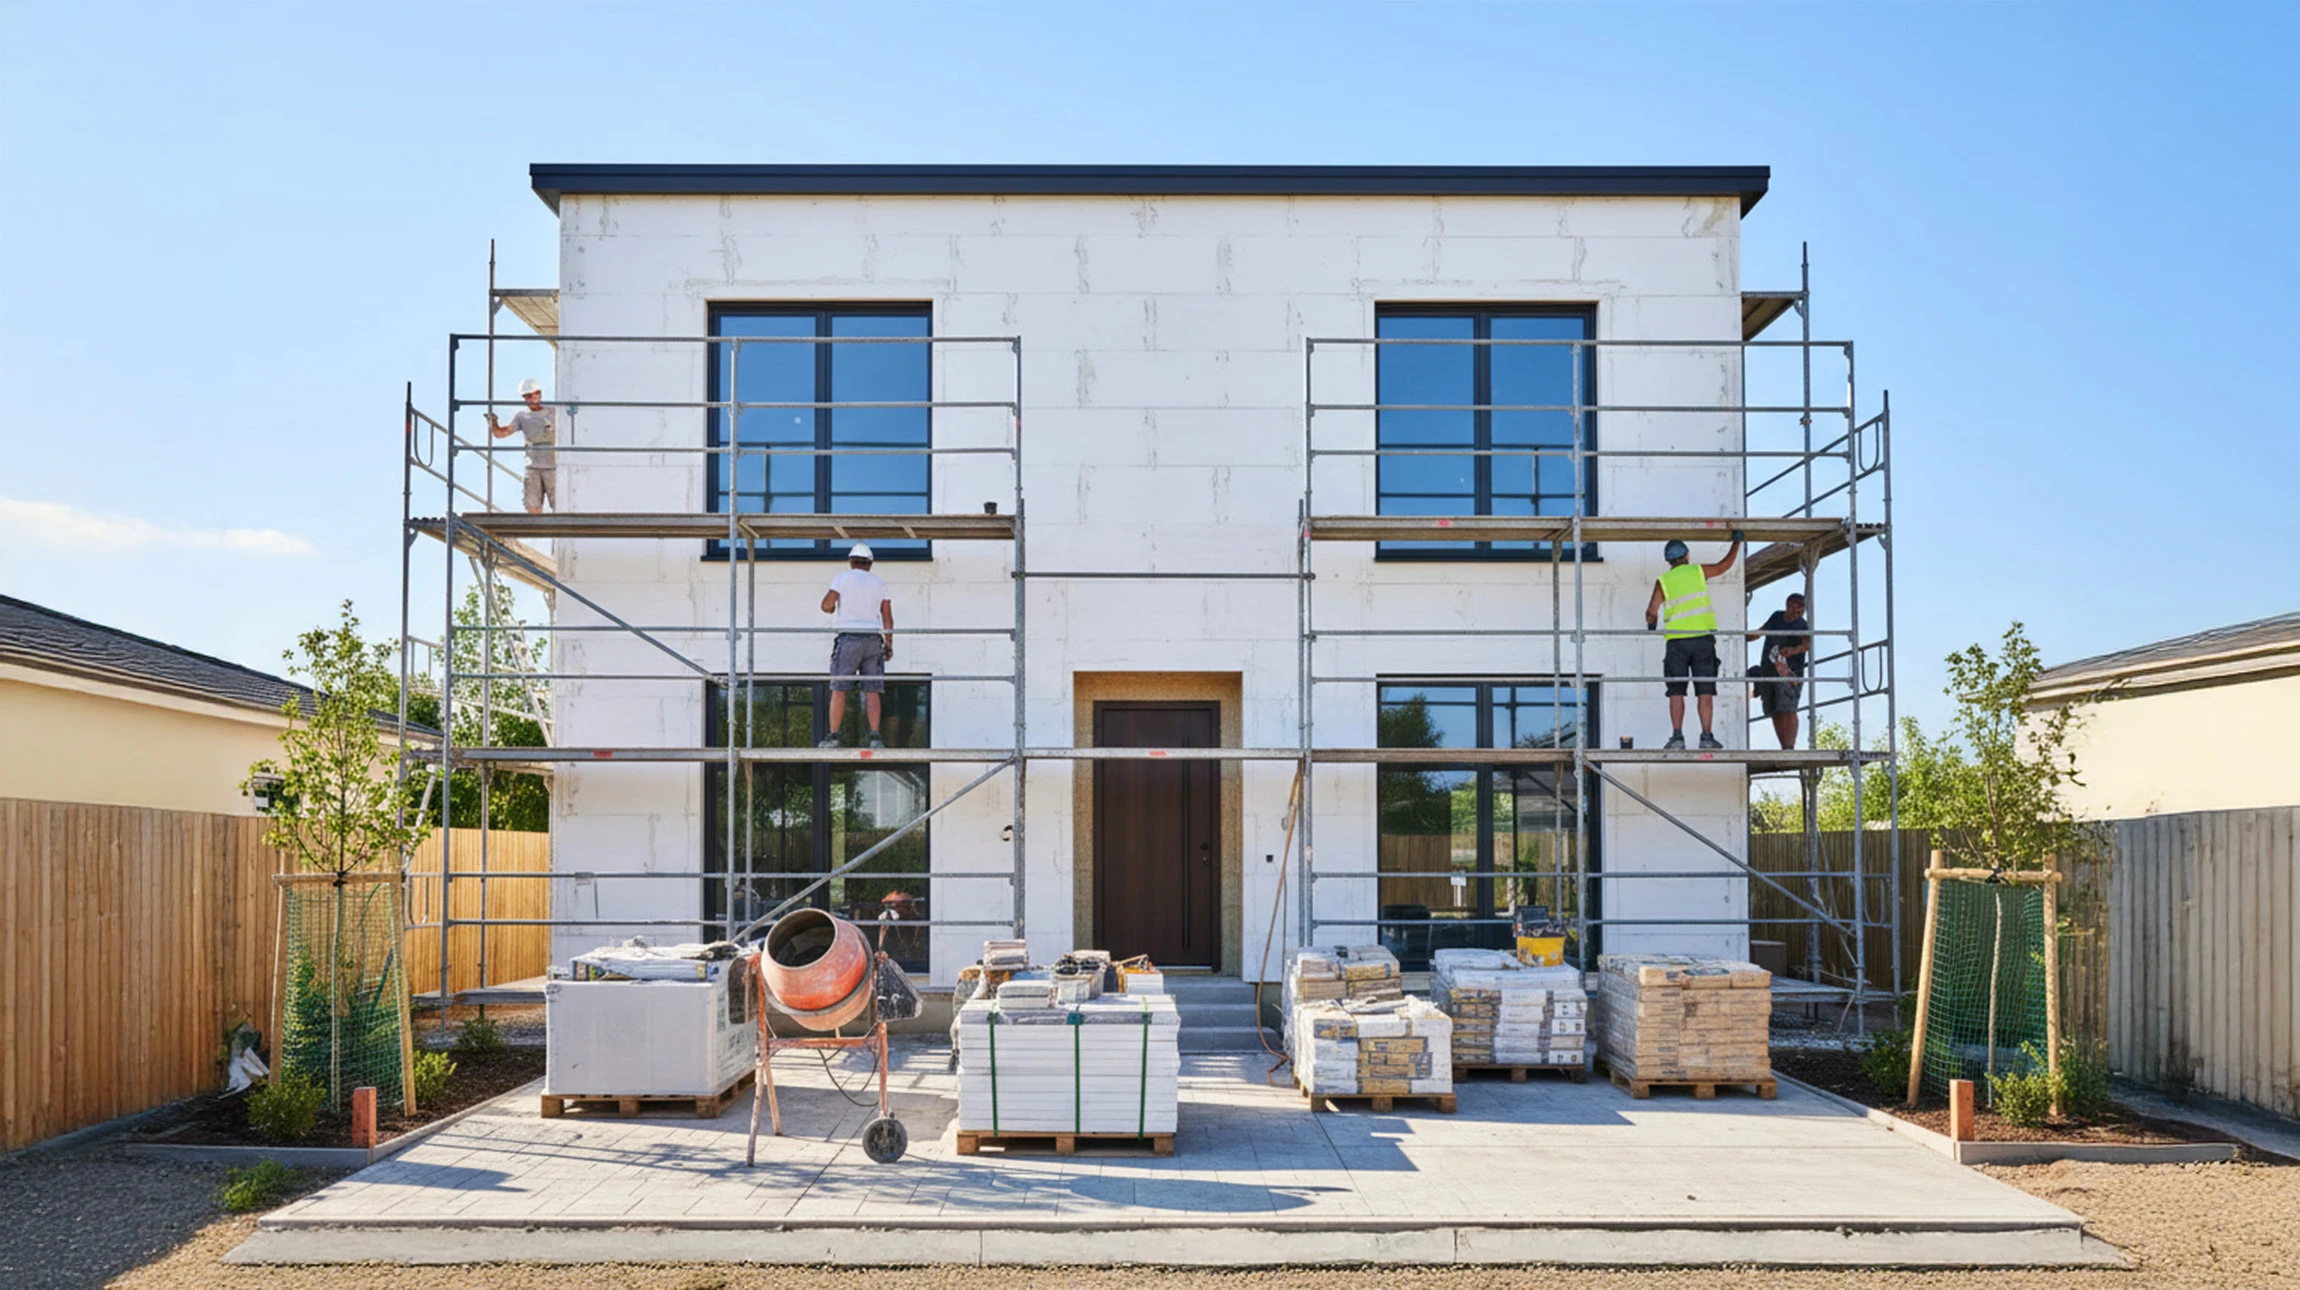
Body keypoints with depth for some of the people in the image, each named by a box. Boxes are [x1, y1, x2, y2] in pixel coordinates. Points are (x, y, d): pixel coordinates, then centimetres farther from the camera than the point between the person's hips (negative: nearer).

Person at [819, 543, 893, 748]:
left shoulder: (843, 578, 3)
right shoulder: (879, 582, 12)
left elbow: (827, 604, -7)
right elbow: (887, 616, 8)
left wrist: (831, 609, 16)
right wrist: (889, 644, 12)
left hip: (849, 638, -3)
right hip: (873, 639, 3)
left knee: (839, 689, -1)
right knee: (872, 691, 1)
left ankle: (833, 736, -4)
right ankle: (875, 737, -6)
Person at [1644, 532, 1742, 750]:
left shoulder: (1663, 581, 4)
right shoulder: (1698, 571, 7)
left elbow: (1652, 611, -3)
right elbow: (1724, 566, 23)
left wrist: (1651, 624, 19)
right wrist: (1736, 542, 37)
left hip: (1676, 641, 0)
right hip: (1702, 639, 0)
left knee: (1676, 692, 3)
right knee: (1705, 691, 2)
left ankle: (1677, 736, -4)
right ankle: (1707, 736, -2)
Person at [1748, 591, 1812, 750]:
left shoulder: (1803, 626, -3)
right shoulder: (1777, 616, 13)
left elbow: (1808, 645, -22)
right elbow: (1761, 631, 29)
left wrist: (1794, 650, -40)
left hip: (1789, 671, -5)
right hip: (1768, 671, 5)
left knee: (1788, 710, -16)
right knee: (1775, 713, 3)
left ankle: (1790, 747, -21)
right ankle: (1784, 747, 6)